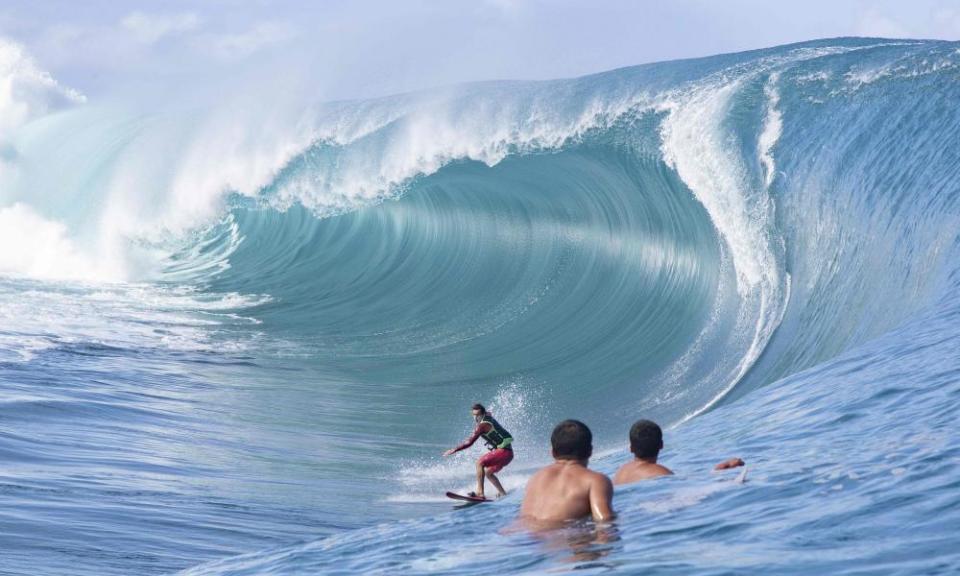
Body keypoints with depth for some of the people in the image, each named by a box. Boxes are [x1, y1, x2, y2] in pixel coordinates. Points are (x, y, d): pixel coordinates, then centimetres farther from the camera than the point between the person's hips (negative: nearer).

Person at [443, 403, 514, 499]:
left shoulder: (482, 425, -16)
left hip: (503, 451, -10)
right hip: (507, 452, 10)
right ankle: (503, 494, 18)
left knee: (480, 463, -17)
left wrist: (454, 450, -14)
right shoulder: (488, 417, 9)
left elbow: (469, 442, -18)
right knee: (487, 472, 17)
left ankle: (480, 492, -23)